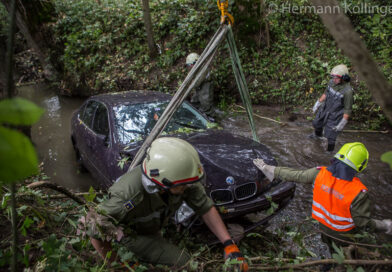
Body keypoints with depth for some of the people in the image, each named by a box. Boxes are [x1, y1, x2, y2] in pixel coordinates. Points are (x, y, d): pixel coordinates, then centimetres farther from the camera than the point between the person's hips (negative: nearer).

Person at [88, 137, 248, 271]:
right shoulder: (129, 197, -42)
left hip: (154, 227, 6)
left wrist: (229, 245, -21)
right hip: (131, 233, -6)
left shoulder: (183, 182, -29)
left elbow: (206, 209, -16)